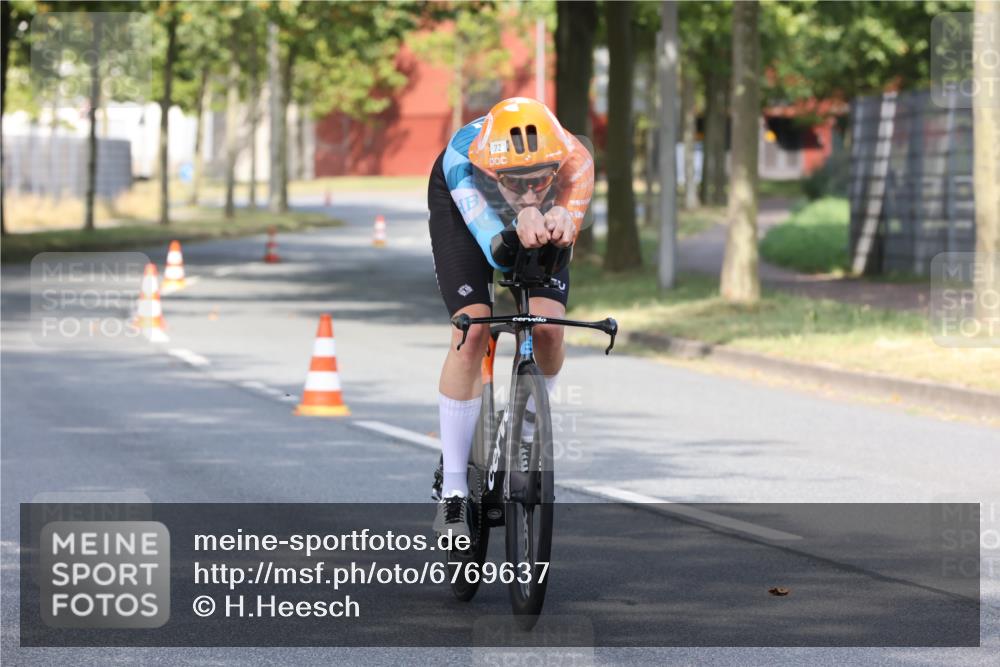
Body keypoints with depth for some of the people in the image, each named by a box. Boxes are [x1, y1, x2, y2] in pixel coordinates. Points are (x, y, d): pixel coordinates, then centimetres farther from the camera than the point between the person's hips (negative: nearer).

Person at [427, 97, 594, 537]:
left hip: (541, 217, 2)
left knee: (548, 329, -19)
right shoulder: (461, 158, -43)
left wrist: (560, 220, -75)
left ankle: (528, 431, 14)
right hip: (462, 205, -2)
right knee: (472, 332, -19)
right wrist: (521, 227, -71)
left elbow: (564, 235, -52)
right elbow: (495, 251, -50)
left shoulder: (575, 161, -39)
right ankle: (452, 492, -13)